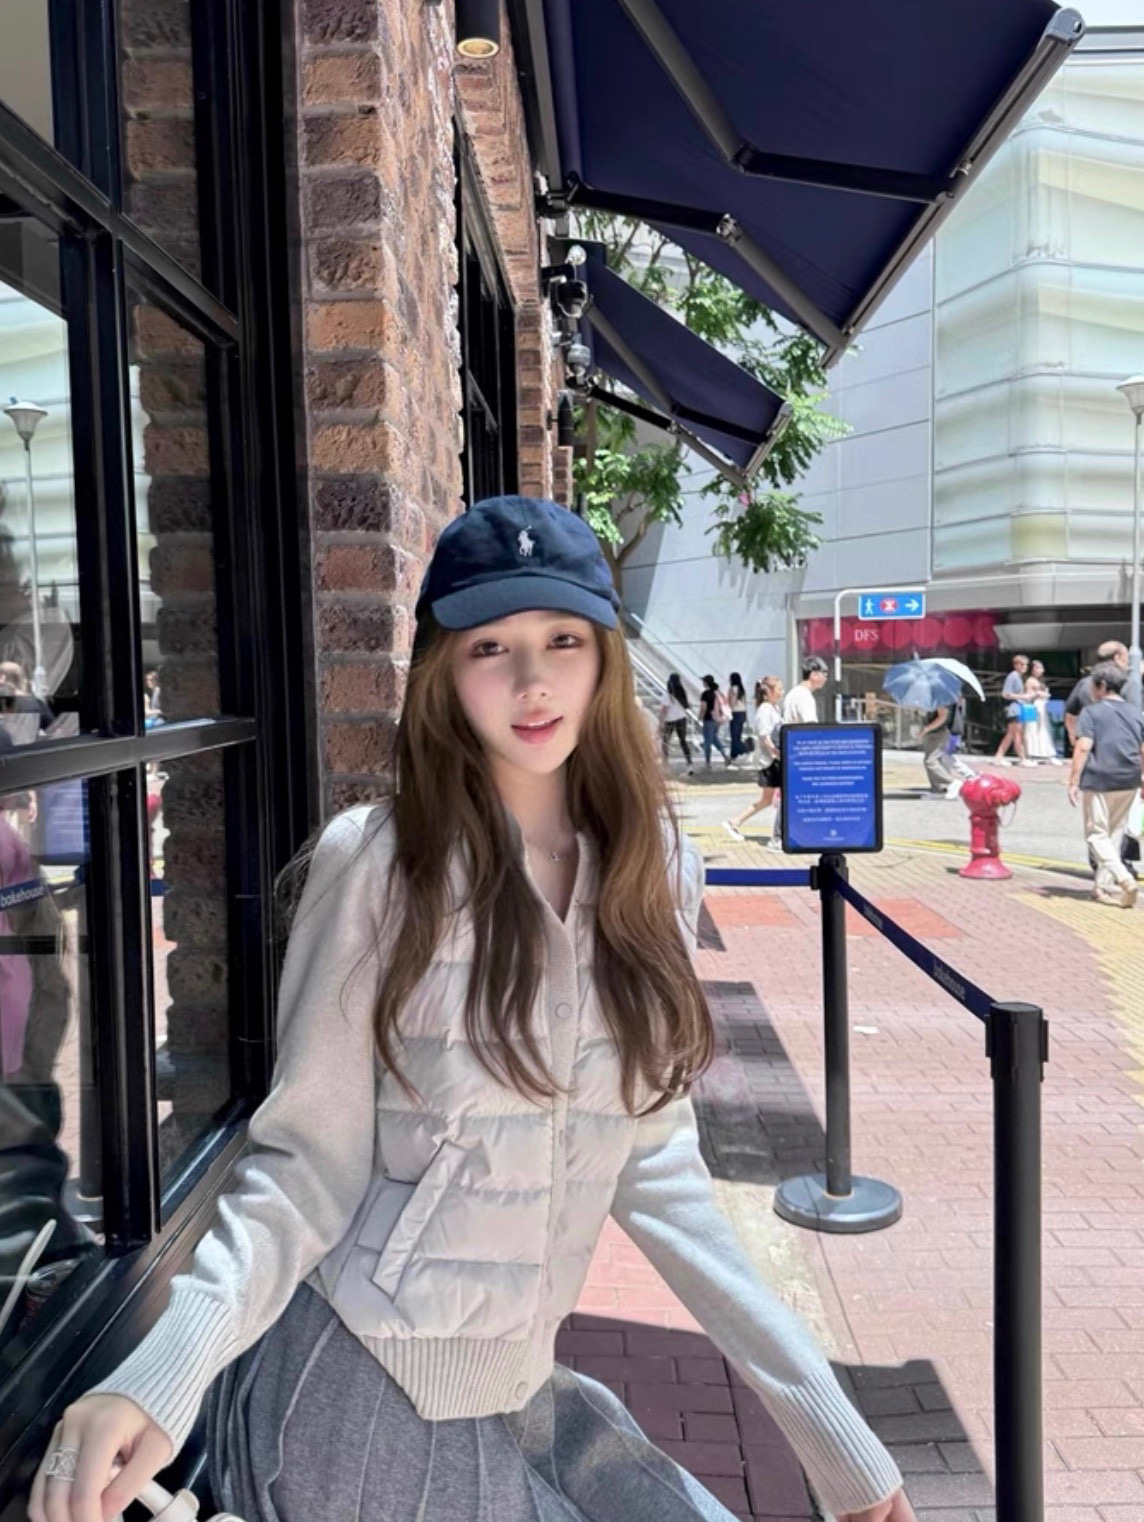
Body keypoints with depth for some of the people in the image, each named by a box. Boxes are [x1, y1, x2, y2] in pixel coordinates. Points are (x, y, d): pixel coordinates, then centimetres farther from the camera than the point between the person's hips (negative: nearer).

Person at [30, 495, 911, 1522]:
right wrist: (163, 1373, -29)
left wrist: (832, 1431, 1)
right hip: (350, 1399, -4)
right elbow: (305, 1163, -12)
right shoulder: (378, 862, -17)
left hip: (520, 1394, 5)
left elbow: (654, 1164, 1)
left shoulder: (651, 867, -3)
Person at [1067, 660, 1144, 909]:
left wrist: (1073, 782, -12)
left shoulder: (1092, 712, -6)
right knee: (1114, 833, 16)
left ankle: (1123, 878, -19)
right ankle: (1104, 885, 19)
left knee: (1097, 833, 1)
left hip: (1098, 781, -5)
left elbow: (1083, 748, -14)